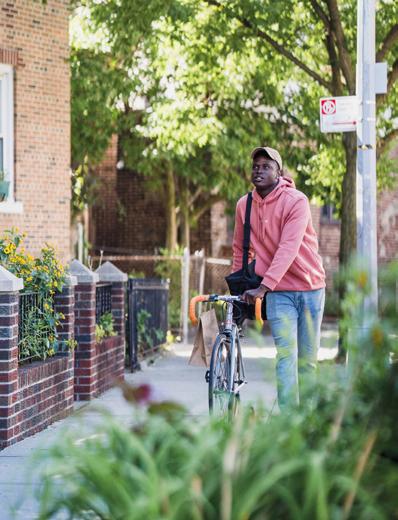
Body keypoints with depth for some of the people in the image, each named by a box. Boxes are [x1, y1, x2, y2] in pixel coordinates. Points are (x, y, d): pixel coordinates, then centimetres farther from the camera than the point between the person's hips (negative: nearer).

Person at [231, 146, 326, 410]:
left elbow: (288, 248, -23)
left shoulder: (296, 201, -12)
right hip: (279, 291, 1)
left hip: (310, 286, -1)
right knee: (286, 353, -14)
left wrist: (264, 287, -31)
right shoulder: (244, 205, 2)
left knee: (307, 358, 5)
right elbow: (240, 249, 15)